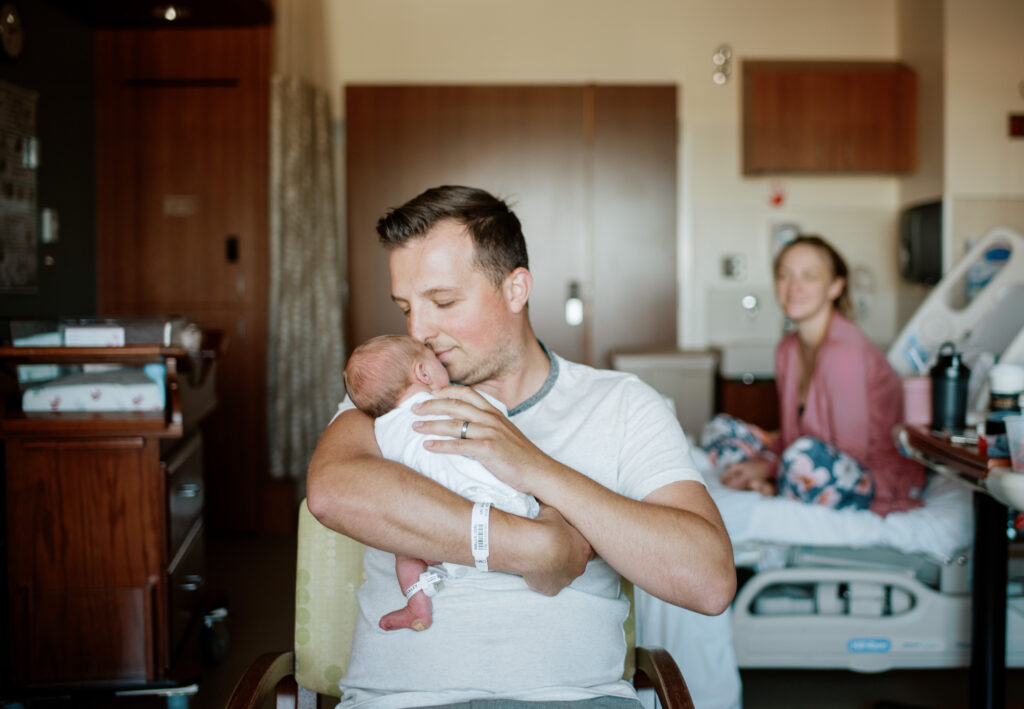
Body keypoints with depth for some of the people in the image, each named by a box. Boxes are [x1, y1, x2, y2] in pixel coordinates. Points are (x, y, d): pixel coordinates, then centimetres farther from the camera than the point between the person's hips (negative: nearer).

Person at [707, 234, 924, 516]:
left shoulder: (845, 350, -21)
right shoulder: (787, 350, 5)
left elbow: (850, 453, -21)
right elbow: (791, 433, 10)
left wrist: (768, 466, -17)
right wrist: (759, 468, -11)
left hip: (885, 479, -8)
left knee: (806, 453, -39)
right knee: (718, 428, 7)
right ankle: (772, 487, -15)